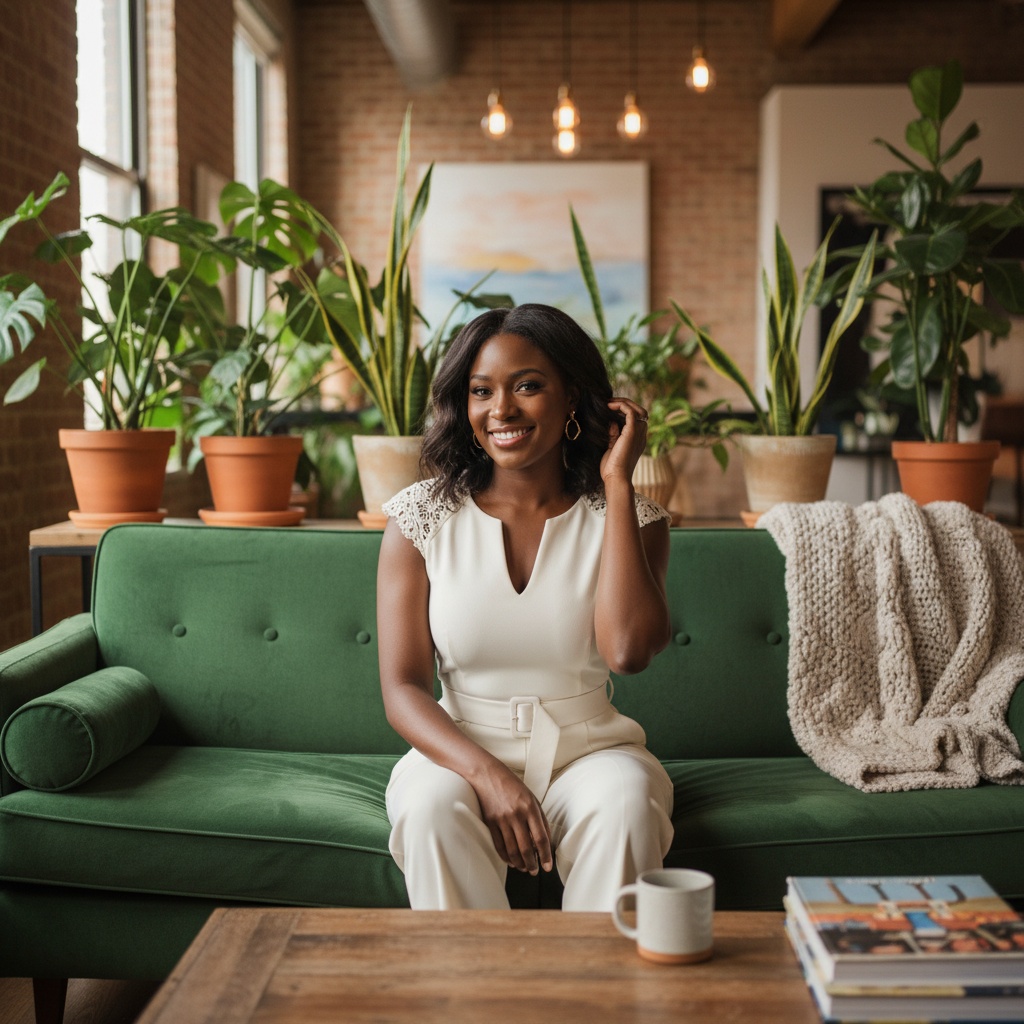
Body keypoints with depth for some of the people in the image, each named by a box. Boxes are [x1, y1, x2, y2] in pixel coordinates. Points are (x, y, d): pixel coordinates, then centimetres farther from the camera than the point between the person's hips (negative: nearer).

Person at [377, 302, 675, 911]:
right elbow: (403, 688, -5)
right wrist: (487, 774, -24)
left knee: (626, 803, -32)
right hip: (459, 748, 0)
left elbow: (627, 650, -20)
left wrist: (618, 484, -14)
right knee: (431, 804, -32)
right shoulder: (421, 517, 0)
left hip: (588, 749, 0)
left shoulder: (630, 519, 0)